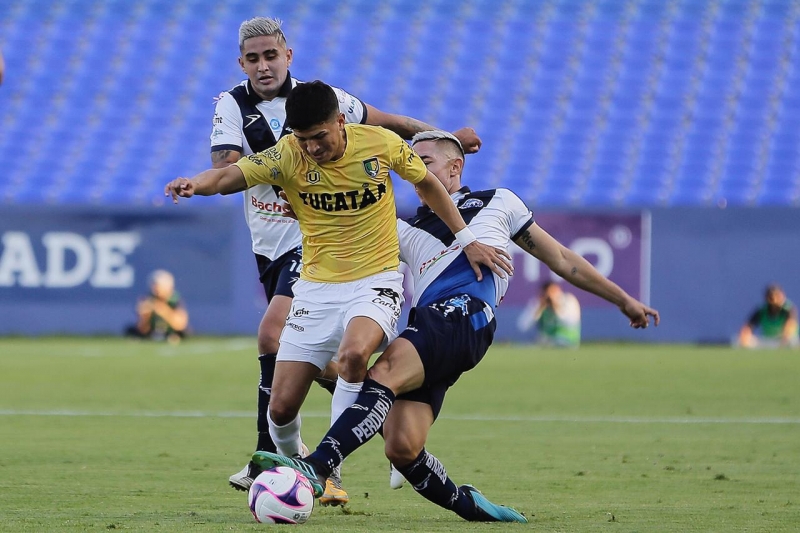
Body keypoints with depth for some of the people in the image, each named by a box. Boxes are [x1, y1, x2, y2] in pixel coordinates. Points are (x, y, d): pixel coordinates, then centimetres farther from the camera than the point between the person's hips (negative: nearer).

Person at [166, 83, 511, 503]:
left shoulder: (381, 144, -9)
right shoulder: (288, 156, -10)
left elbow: (427, 183, 9)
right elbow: (229, 176, -24)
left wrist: (466, 240, 8)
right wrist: (196, 184, -46)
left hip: (376, 281, -2)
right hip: (317, 287, 2)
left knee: (353, 353, -34)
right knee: (281, 407, -3)